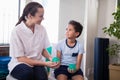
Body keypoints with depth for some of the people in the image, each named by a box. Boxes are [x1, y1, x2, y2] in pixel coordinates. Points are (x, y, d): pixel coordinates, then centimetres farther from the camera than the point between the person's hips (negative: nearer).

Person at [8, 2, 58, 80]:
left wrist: (50, 58, -12)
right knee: (28, 72, -36)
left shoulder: (42, 29, -1)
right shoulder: (17, 31, -16)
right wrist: (45, 63, -21)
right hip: (19, 64, -2)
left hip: (37, 64, 3)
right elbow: (20, 58, -15)